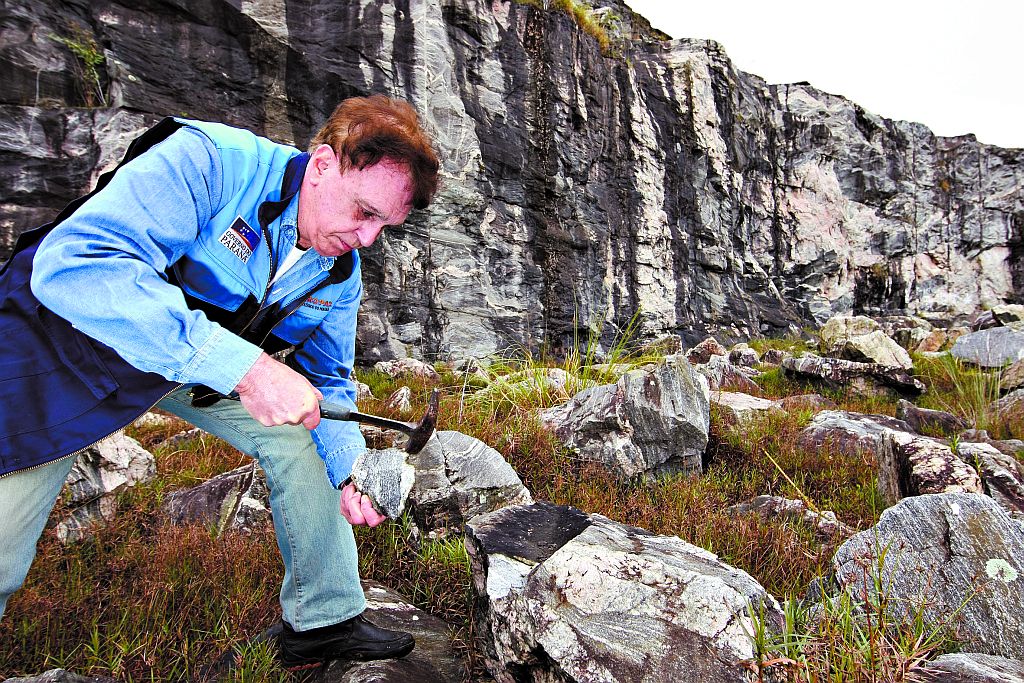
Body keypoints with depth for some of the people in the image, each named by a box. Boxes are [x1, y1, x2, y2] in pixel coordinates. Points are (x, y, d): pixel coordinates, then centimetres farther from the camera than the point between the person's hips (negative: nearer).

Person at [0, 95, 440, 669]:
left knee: (298, 435, -6)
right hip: (65, 341, -5)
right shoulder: (211, 161, -31)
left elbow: (327, 384, 1)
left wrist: (349, 471, -16)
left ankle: (325, 623, 8)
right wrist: (243, 365, -49)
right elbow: (73, 263, -42)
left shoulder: (341, 275, -9)